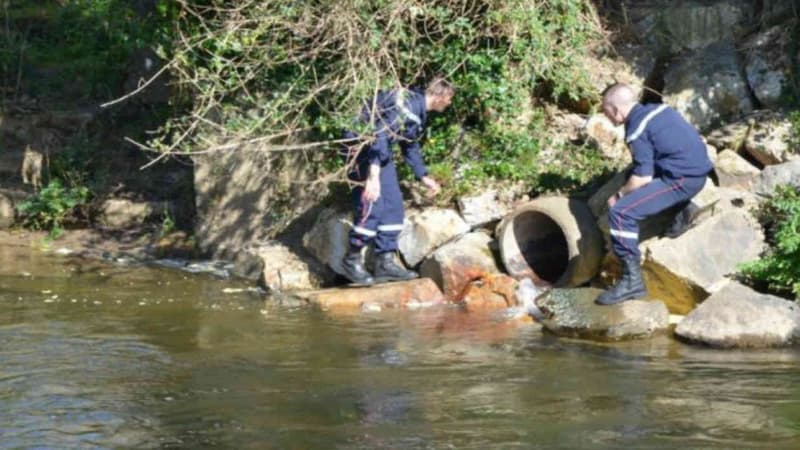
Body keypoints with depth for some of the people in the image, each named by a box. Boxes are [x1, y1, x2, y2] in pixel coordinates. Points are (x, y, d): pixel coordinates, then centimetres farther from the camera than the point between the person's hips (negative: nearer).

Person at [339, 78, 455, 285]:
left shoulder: (419, 110, 10)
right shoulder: (406, 104, -23)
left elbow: (410, 146, 24)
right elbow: (379, 136, -32)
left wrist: (424, 177, 25)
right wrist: (373, 176, -38)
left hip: (380, 152, 10)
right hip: (360, 145, -10)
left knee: (392, 206, 5)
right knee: (371, 205, -15)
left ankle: (385, 262, 7)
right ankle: (352, 259, -2)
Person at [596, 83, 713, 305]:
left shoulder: (637, 130, -13)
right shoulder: (656, 109, 13)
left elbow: (643, 177, -16)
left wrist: (620, 195, 1)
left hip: (682, 180, -10)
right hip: (699, 170, 10)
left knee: (620, 212, -18)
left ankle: (632, 280, -21)